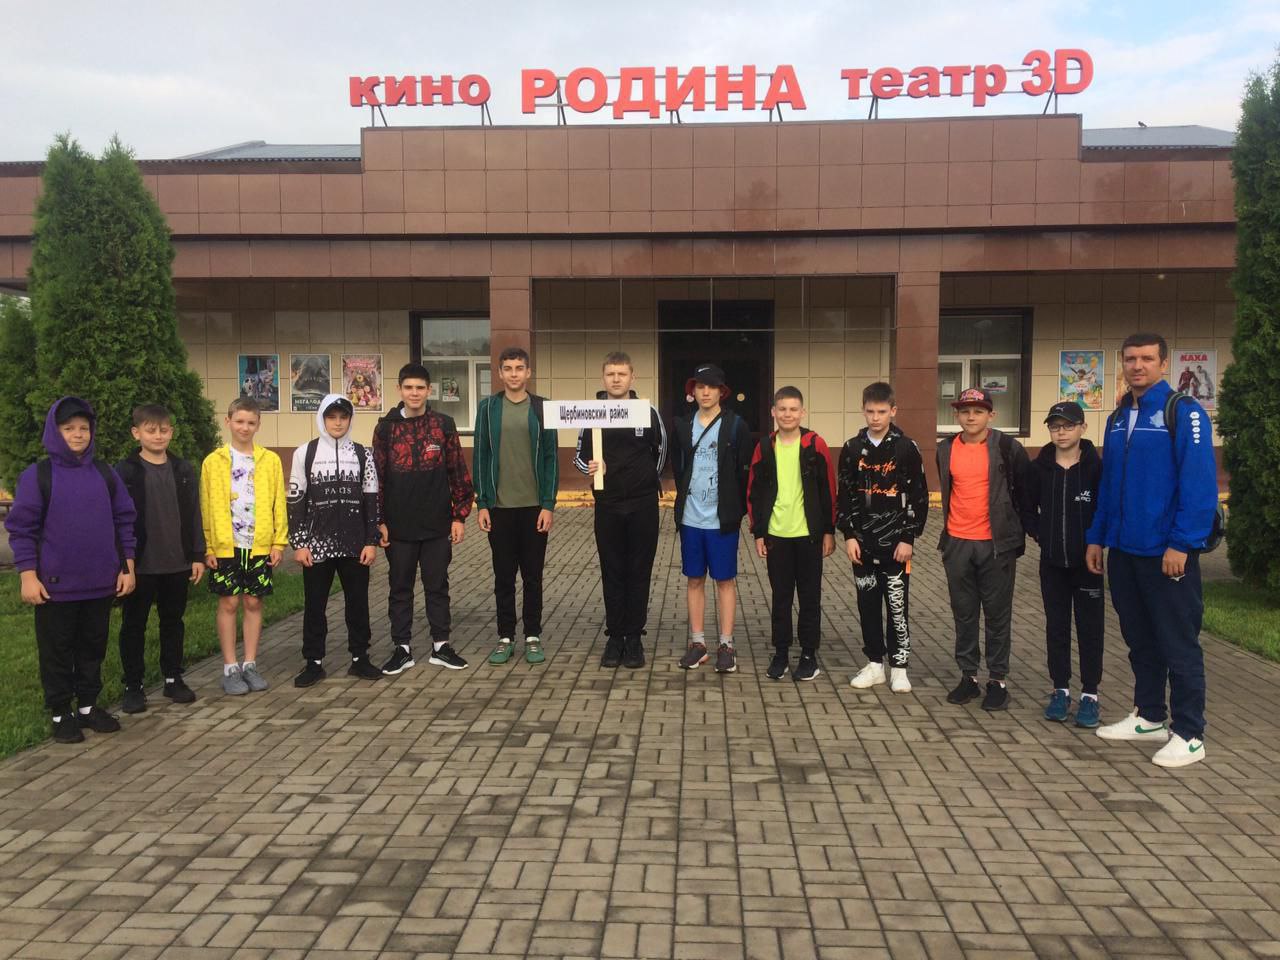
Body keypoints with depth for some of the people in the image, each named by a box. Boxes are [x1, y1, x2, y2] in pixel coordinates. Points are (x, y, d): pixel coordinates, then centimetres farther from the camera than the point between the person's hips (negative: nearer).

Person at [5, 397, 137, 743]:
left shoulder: (105, 474, 4)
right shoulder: (37, 475, -6)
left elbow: (124, 522, 8)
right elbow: (21, 528, -6)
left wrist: (127, 568, 5)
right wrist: (28, 576, -10)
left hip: (101, 583, 3)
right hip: (55, 584, -3)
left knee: (93, 647, 14)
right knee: (57, 651, 8)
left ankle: (88, 705, 28)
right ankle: (60, 714, 21)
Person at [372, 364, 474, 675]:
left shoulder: (444, 425, 0)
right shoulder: (385, 428, 1)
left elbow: (458, 471, 2)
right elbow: (377, 476, 3)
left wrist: (460, 515, -1)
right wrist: (379, 521, -1)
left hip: (437, 524, 0)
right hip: (399, 527, 0)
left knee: (438, 586, 9)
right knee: (399, 588, 9)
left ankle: (441, 646, 20)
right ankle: (402, 648, 20)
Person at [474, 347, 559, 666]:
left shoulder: (541, 408, 1)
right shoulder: (488, 407, 3)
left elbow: (550, 458, 0)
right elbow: (480, 457, 3)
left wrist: (548, 504, -6)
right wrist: (482, 504, -2)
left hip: (534, 506, -1)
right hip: (499, 506, 1)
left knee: (532, 576, 7)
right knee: (503, 576, 8)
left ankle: (533, 636, 18)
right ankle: (505, 637, 18)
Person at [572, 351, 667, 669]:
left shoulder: (648, 413, 0)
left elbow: (661, 451, 12)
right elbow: (579, 455, 6)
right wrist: (588, 466, -14)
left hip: (643, 505, -1)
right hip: (608, 505, 1)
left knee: (639, 572, 4)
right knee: (612, 572, 7)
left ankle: (634, 637, 13)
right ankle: (614, 636, 17)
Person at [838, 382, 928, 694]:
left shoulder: (906, 448, -4)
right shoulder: (852, 448, 4)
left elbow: (919, 497, -3)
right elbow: (844, 495, 6)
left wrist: (908, 538, -8)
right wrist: (849, 535, -1)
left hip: (896, 542, -3)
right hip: (862, 542, 3)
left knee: (897, 604, 2)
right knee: (868, 604, 9)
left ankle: (899, 667, 15)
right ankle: (875, 664, 21)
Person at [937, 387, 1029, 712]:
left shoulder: (1007, 447, -6)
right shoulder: (945, 450, 4)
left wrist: (1016, 527, 5)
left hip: (996, 543, -3)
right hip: (957, 544, 3)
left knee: (997, 614, 6)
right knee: (963, 613, 10)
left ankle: (998, 680, 16)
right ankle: (968, 676, 21)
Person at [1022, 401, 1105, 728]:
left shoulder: (1096, 467, -7)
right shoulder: (1039, 468, 1)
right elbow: (1027, 508, 12)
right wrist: (1038, 534, 1)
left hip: (1087, 562, -3)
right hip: (1052, 563, 3)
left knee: (1090, 628, 5)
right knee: (1056, 627, 9)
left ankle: (1090, 695, 14)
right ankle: (1061, 690, 20)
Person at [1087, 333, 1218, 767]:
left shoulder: (1183, 413, -9)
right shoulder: (1118, 419, 12)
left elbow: (1199, 483, -15)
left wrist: (1182, 543, -19)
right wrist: (1096, 537, 12)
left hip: (1167, 553, -7)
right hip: (1124, 551, 7)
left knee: (1178, 645, 2)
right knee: (1139, 640, 16)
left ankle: (1188, 736, 13)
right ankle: (1149, 718, 29)